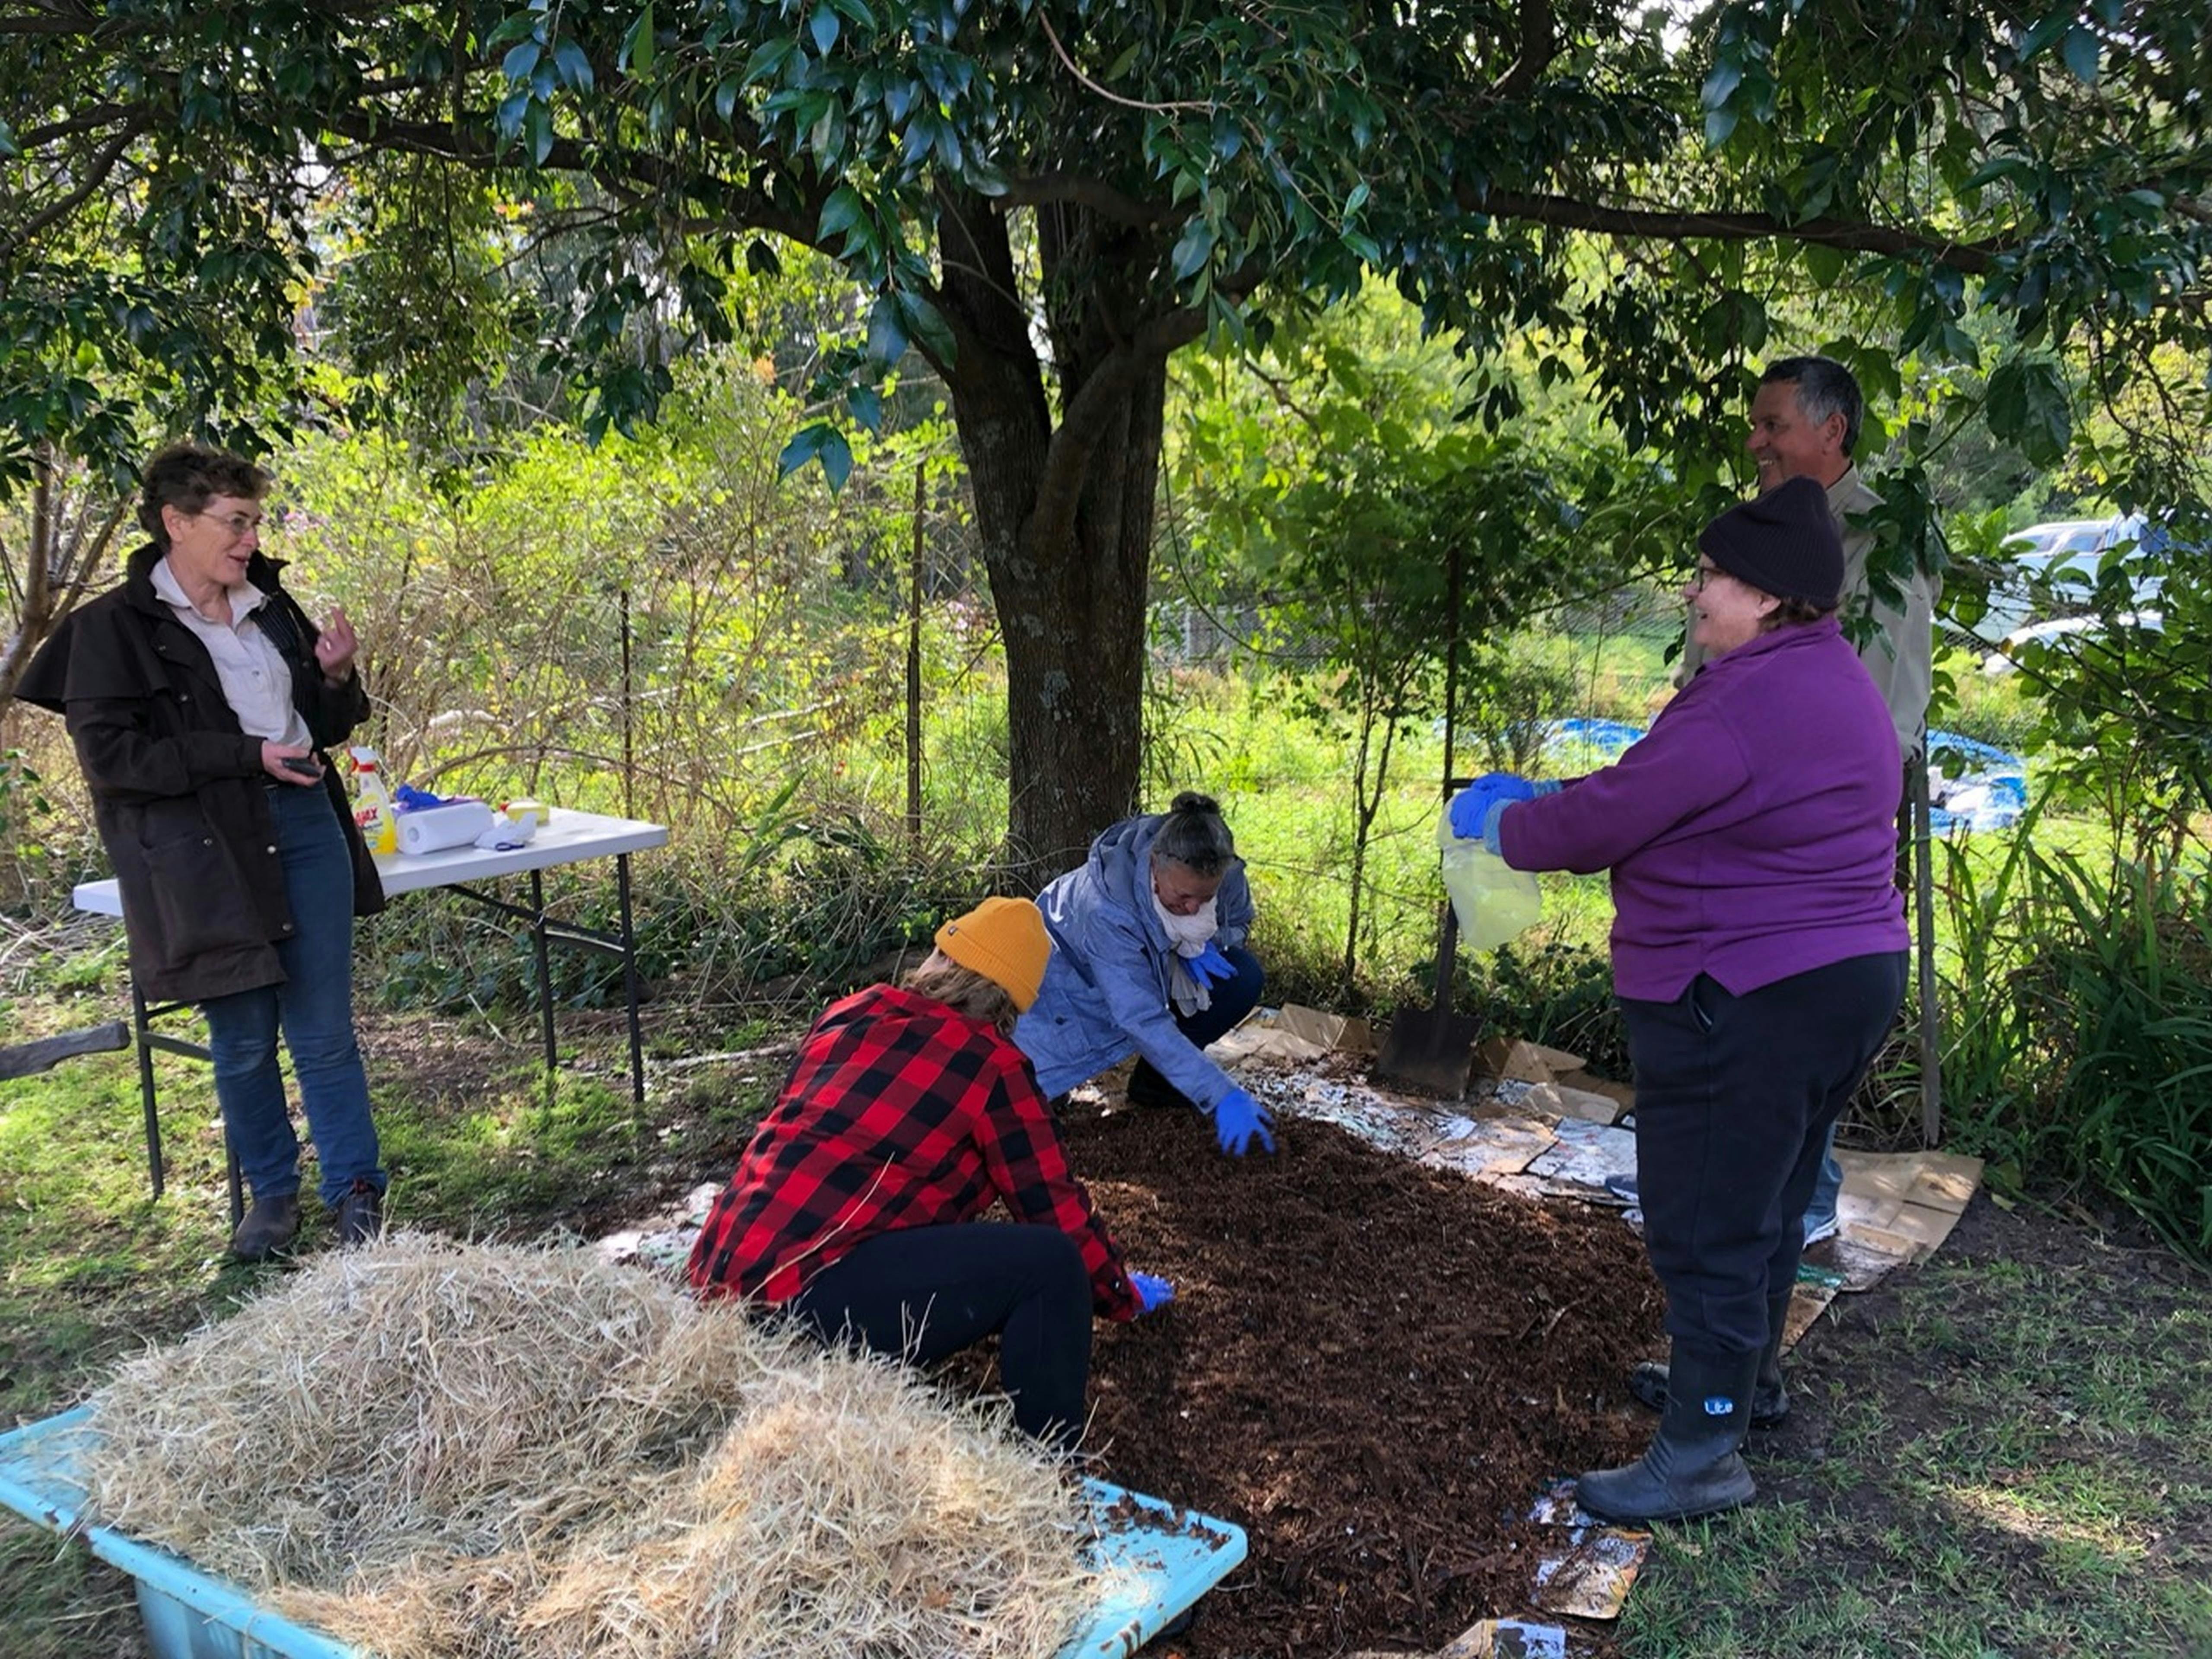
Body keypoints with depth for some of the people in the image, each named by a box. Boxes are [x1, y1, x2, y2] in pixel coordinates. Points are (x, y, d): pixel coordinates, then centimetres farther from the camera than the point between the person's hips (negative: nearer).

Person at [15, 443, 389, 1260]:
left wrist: (336, 677, -4)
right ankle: (273, 1194, 27)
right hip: (204, 853, -3)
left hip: (304, 826, 3)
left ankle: (357, 1193, 18)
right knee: (243, 1041, 8)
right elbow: (107, 754, -13)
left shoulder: (271, 607, 9)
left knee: (325, 1032, 6)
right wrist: (246, 754, -18)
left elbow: (326, 728, 18)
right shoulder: (112, 626, -5)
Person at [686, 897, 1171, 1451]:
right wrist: (1123, 1296, 21)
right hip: (800, 1294, -9)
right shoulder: (989, 1063, -2)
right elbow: (1055, 1205, 4)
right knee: (1049, 1265, -9)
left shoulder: (849, 1015, 17)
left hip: (720, 1278, 9)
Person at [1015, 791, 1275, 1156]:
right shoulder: (1105, 907, -43)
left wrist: (1199, 944, -27)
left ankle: (1154, 1081, -1)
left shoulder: (1224, 873, -27)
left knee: (1244, 979, -19)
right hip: (1075, 971, -5)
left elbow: (1239, 922, -2)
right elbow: (1143, 1021, -44)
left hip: (1157, 963, 6)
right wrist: (1222, 1097, -50)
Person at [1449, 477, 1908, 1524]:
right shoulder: (1832, 677, 11)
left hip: (1748, 1008, -11)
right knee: (1770, 1202, 24)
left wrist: (1502, 823, -1)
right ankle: (1745, 1372, 42)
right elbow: (1663, 800, 15)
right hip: (1847, 978, 11)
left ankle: (1701, 1455, 10)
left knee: (1706, 1229, 0)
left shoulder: (1745, 702, -24)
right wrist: (1547, 800, 11)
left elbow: (1608, 819, -18)